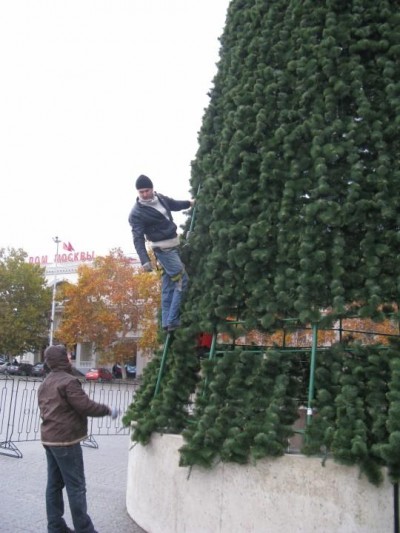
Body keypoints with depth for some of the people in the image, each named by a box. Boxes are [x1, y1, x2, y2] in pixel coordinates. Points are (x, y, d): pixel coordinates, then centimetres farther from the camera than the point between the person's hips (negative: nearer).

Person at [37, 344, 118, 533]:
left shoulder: (45, 383, 14)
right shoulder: (68, 381, -17)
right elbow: (86, 406, -20)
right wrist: (107, 410, -7)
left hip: (49, 438, 9)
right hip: (65, 440, -9)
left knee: (54, 483, 12)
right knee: (76, 486, -3)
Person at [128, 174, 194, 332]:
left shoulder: (160, 198, 5)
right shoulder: (137, 213, -17)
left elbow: (174, 204, 26)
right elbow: (138, 238, -21)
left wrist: (190, 203, 37)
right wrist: (145, 260, -29)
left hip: (173, 245, 8)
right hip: (163, 249, -8)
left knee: (168, 284, 9)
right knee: (182, 281, -10)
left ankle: (167, 322, 15)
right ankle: (172, 320, -7)